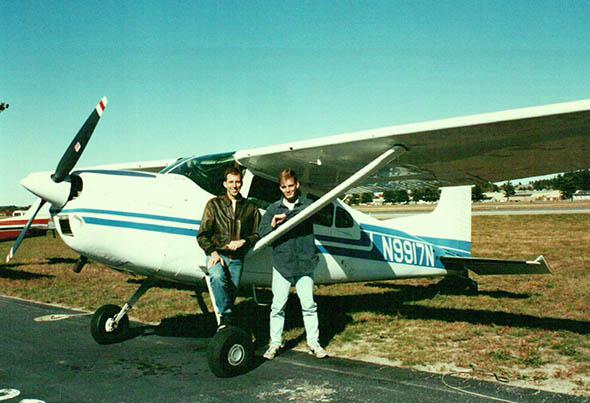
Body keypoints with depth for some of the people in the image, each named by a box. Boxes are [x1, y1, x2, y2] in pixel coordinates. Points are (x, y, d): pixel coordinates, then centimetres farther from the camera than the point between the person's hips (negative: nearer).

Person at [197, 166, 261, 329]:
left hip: (237, 258, 2)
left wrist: (243, 241, -5)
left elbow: (257, 235, 16)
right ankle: (226, 317, -24)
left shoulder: (250, 208, 15)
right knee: (218, 277, -31)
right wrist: (213, 252, -12)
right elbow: (202, 235, 4)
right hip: (217, 254, -2)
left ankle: (225, 321, 9)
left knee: (232, 291, -4)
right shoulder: (214, 204, 9)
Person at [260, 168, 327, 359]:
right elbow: (262, 234, 4)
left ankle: (313, 342, 18)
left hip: (304, 264, 0)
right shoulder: (273, 209, 8)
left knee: (309, 305, 5)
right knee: (278, 306, 4)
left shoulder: (308, 205, 5)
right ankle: (275, 343, 16)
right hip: (281, 264, 1)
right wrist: (273, 224, -15)